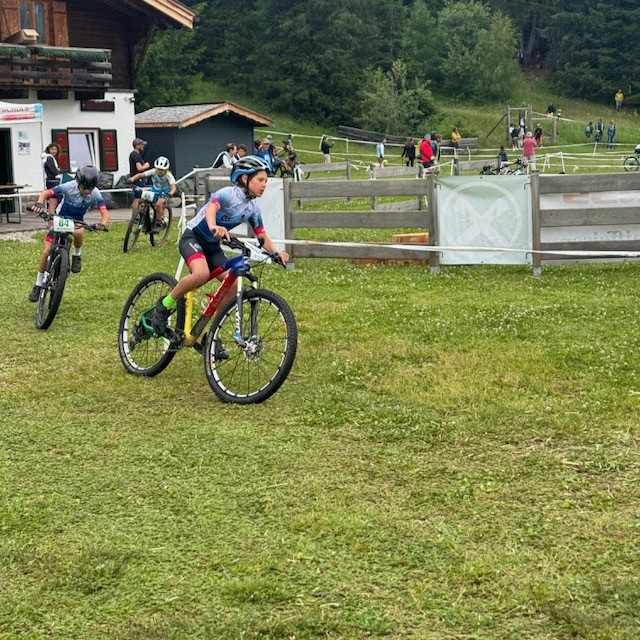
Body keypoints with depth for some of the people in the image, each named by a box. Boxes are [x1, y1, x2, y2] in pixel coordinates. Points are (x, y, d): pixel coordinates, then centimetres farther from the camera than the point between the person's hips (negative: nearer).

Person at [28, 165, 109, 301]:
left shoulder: (95, 194, -23)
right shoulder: (69, 187, -27)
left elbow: (105, 212, -27)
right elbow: (46, 193, -25)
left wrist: (102, 223, -50)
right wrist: (39, 203, -46)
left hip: (77, 221, 0)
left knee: (78, 233, -37)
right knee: (47, 251, -8)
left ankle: (77, 256, -5)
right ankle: (38, 285, 8)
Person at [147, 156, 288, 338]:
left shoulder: (253, 208, 1)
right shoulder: (228, 194, -21)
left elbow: (262, 237, 2)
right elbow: (211, 208, -41)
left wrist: (277, 253, -18)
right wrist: (214, 227, -64)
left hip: (212, 246, 8)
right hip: (193, 238, -7)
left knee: (232, 285, -9)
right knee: (202, 273, -35)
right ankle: (164, 305, -13)